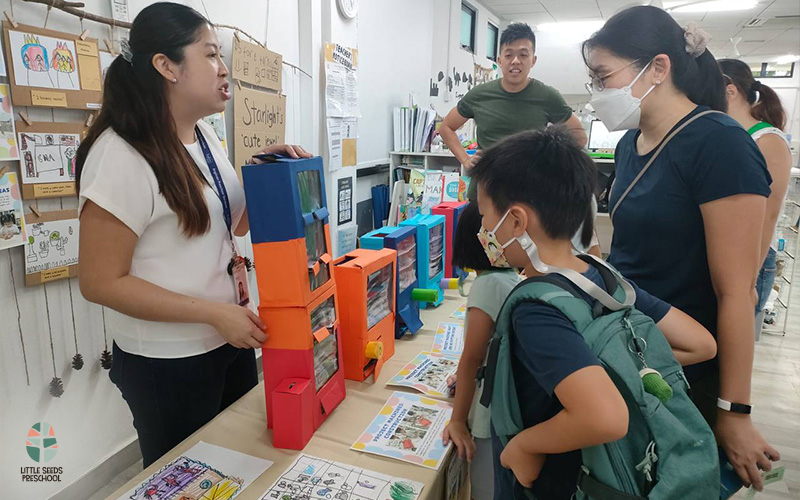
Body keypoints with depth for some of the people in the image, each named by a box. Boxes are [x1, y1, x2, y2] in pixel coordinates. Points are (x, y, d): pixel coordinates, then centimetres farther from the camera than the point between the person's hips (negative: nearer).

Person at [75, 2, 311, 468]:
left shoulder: (205, 135, 2)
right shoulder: (121, 154, -22)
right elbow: (101, 282, -19)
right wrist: (215, 314, -23)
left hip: (231, 341, 7)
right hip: (167, 363, -7)